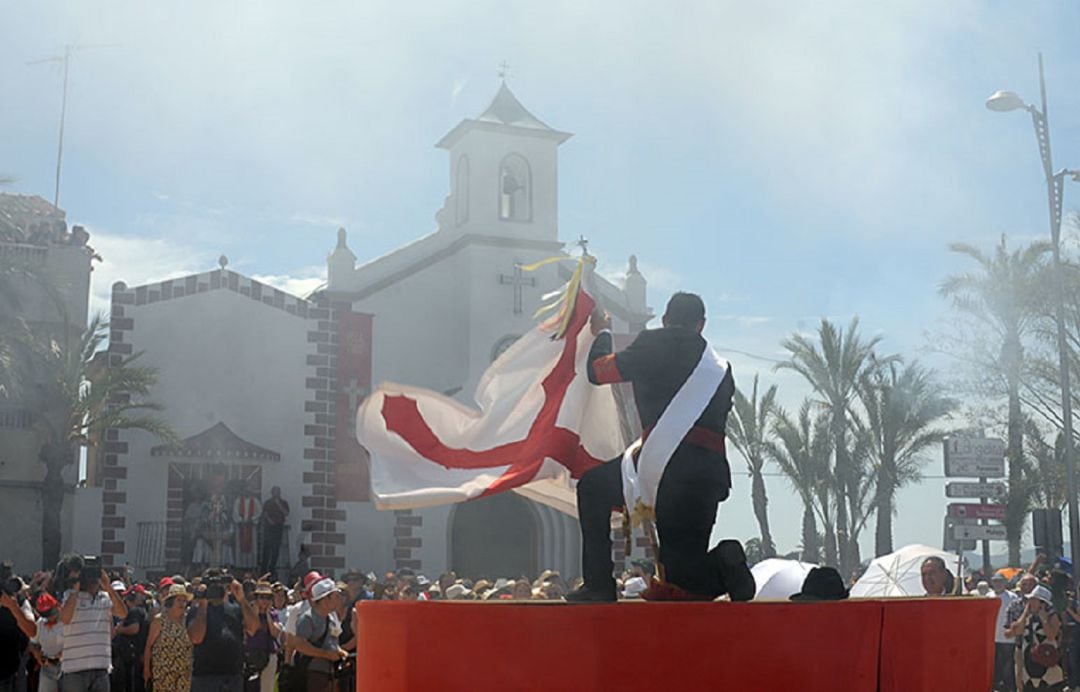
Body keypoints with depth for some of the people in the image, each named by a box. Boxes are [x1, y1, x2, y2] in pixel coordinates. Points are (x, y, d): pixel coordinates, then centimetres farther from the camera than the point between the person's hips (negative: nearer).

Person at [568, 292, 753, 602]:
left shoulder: (655, 344, 7)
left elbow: (597, 371, 17)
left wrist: (602, 333, 36)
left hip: (668, 465, -5)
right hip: (713, 472, 6)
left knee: (593, 486, 20)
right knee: (682, 573, 19)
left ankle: (599, 586, 10)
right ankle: (722, 563, -15)